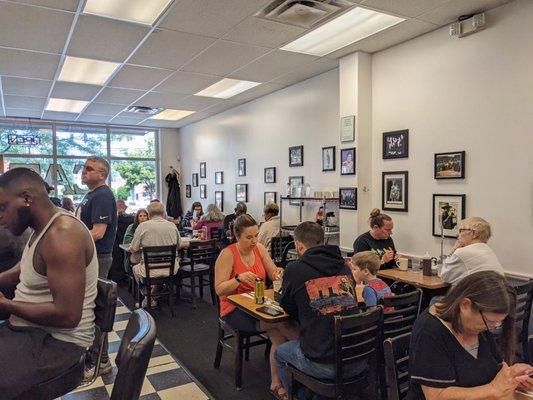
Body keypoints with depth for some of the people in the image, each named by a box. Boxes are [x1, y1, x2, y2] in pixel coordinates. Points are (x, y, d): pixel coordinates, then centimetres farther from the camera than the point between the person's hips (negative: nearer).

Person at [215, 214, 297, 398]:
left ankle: (276, 382, -10)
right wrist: (239, 278, -30)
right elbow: (219, 290, -14)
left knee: (279, 335, -24)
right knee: (282, 322, -26)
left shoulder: (260, 248, 3)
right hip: (235, 310, -5)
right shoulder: (227, 254, -13)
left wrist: (278, 273, -16)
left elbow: (273, 275, 8)